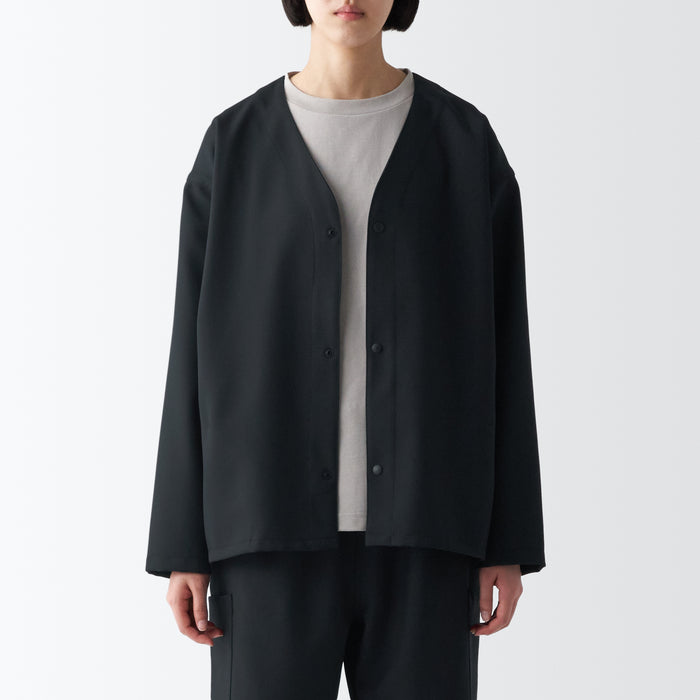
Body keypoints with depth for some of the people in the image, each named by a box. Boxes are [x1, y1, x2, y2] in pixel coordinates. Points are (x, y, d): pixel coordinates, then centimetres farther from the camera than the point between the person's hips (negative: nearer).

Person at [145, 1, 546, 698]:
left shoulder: (466, 141, 5)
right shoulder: (235, 144, 4)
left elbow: (499, 345, 4)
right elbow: (198, 349, 3)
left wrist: (510, 540, 0)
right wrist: (182, 547, 0)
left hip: (421, 523, 1)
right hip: (278, 520, 0)